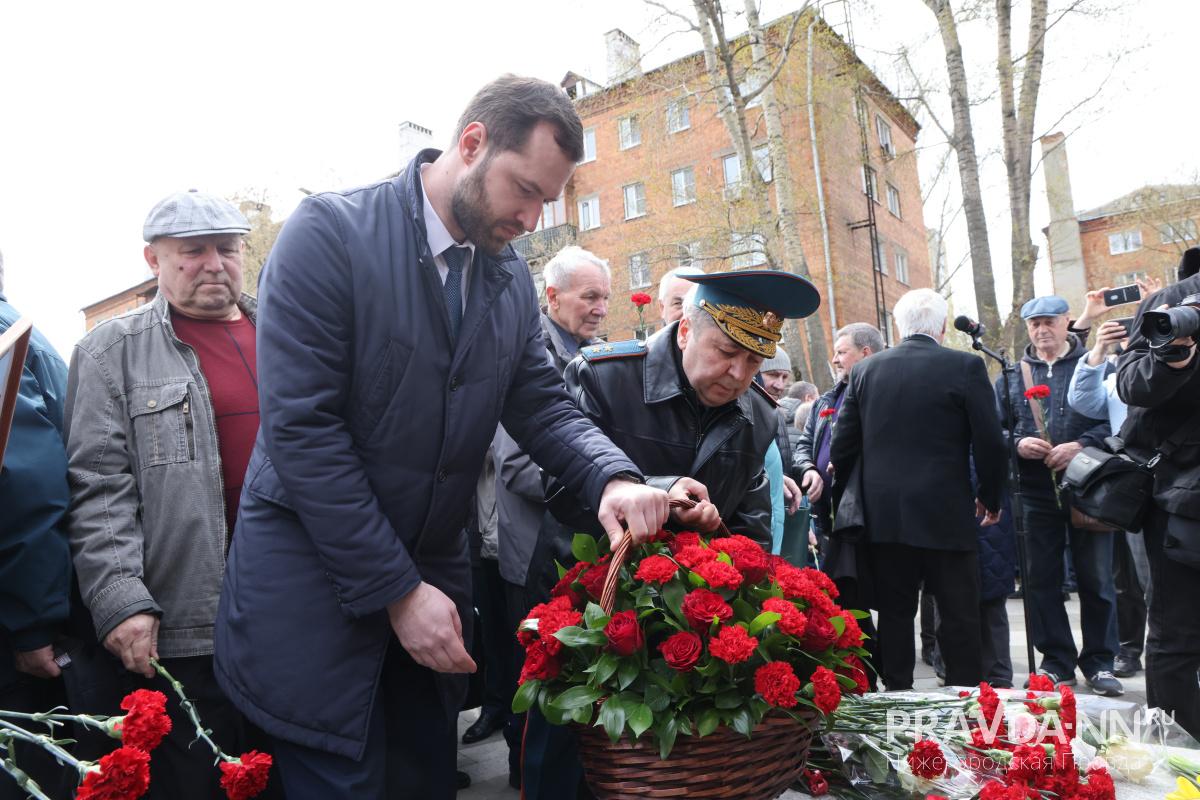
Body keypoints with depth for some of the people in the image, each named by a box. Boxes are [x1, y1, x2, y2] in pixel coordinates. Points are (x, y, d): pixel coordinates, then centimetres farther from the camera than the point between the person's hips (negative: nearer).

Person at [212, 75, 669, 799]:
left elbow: (542, 406, 4)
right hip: (314, 583, -5)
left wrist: (614, 479, -18)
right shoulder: (330, 230, -14)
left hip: (434, 575, 6)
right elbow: (301, 424, -19)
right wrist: (396, 590, -18)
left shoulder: (513, 279, 4)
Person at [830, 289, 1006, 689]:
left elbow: (842, 445, 3)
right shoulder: (965, 366, -5)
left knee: (894, 614, 12)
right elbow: (989, 442, -5)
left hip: (883, 515, 3)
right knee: (960, 616, 8)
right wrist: (990, 499, 10)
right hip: (946, 514, -3)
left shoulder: (866, 370, 3)